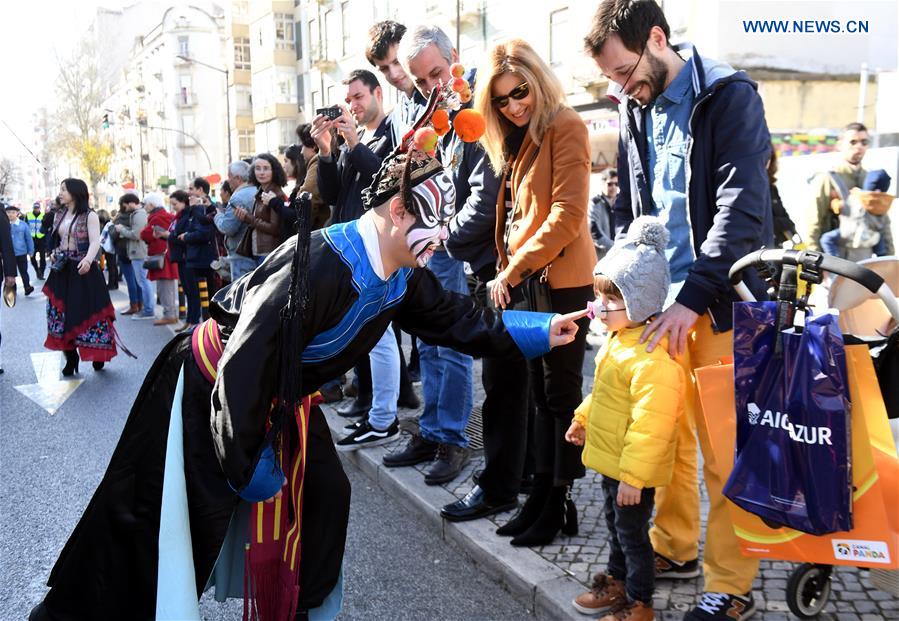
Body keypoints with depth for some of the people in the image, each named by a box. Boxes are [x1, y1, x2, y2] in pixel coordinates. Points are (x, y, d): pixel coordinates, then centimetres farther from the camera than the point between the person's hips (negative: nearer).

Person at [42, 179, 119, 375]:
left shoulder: (90, 216, -8)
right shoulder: (59, 215, 11)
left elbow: (95, 242, -19)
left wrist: (88, 259, -36)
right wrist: (54, 254, 1)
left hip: (83, 270, -6)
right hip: (62, 271, 6)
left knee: (89, 311, -1)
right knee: (62, 313, 4)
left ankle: (97, 356, 14)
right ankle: (71, 358, 13)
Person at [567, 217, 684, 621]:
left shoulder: (651, 358, -30)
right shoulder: (617, 339, 3)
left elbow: (649, 425, -30)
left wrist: (633, 476, -27)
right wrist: (582, 418, 25)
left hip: (633, 470, -9)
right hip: (610, 458, 10)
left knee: (632, 532, 7)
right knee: (615, 523, 24)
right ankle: (617, 581, 44)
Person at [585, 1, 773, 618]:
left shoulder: (729, 97, -9)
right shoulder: (635, 110, 11)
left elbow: (742, 210, -17)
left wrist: (693, 297, -23)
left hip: (720, 303, -6)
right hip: (663, 300, 6)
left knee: (723, 449, 0)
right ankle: (674, 548, 31)